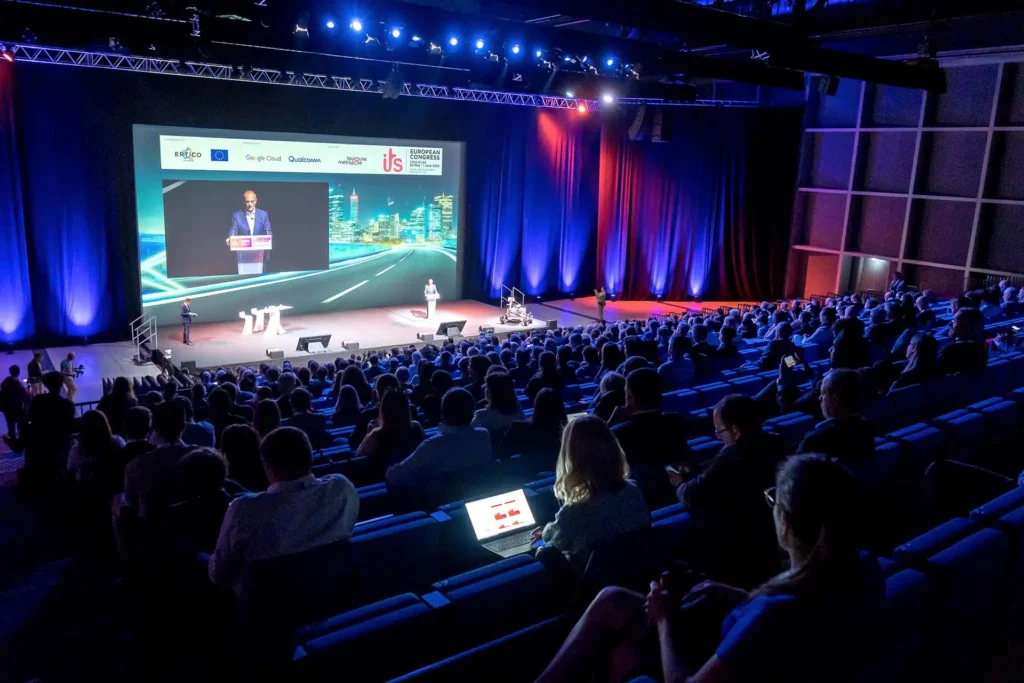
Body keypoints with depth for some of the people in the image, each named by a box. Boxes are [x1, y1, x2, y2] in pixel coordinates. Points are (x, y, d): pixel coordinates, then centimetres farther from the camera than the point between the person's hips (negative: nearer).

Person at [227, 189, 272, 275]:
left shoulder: (263, 214, 5)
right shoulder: (237, 215, 3)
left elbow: (268, 231, 1)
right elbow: (233, 231, -5)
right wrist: (230, 239, -28)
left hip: (260, 253, 1)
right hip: (243, 255, -1)